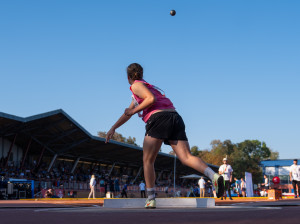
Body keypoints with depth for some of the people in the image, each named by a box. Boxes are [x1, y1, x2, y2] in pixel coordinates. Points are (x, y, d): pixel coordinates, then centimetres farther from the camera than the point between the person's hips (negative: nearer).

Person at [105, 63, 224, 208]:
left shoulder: (136, 85, 10)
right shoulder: (146, 86, 37)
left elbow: (151, 98, -11)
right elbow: (127, 113, 43)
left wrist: (134, 111, 0)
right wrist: (113, 128, 45)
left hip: (159, 118, -7)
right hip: (175, 117, 7)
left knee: (148, 161, 6)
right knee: (186, 158, -8)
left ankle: (151, 199, 3)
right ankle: (214, 176, -32)